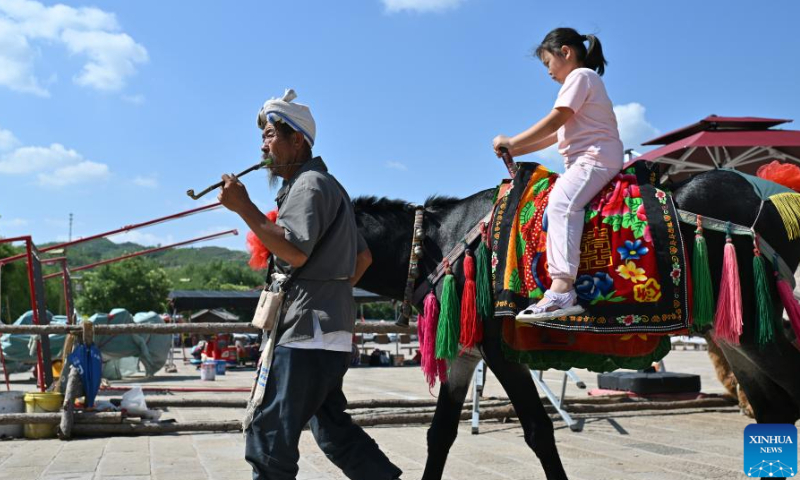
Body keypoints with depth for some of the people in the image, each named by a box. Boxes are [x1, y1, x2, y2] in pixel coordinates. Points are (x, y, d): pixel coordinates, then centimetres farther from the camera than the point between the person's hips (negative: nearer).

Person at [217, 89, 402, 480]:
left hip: (309, 331, -11)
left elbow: (295, 251, -23)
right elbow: (363, 257, 26)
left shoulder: (308, 184, -8)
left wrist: (243, 207, -18)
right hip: (325, 331, 11)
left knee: (269, 436, -8)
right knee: (333, 428, 16)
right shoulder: (325, 185, 24)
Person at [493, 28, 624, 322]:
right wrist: (516, 151, 19)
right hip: (582, 162, 11)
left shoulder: (580, 75, -2)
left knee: (561, 200, -30)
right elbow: (558, 134, 26)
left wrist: (512, 142, -4)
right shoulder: (581, 80, 30)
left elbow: (554, 122, -11)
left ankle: (562, 289, -43)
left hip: (597, 157, -11)